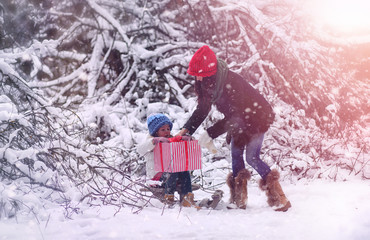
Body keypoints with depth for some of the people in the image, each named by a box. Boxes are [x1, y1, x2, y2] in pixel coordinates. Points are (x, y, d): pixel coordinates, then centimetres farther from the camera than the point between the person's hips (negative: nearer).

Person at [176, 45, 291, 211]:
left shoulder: (231, 82, -34)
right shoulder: (207, 84, -10)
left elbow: (233, 116, -33)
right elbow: (202, 110, -1)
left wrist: (210, 134, -34)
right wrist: (186, 130, -14)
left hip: (257, 117, -8)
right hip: (239, 121, 8)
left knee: (251, 157, -14)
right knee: (236, 155, 1)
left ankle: (278, 197, -6)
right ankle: (238, 198, 9)